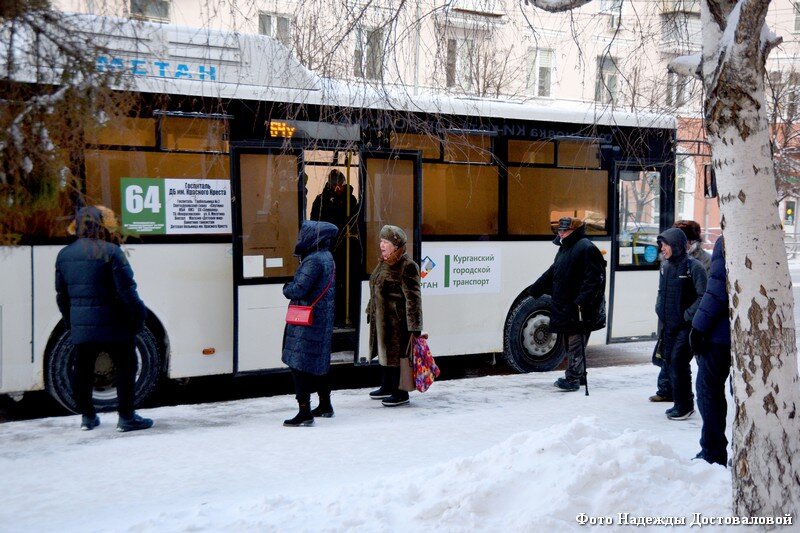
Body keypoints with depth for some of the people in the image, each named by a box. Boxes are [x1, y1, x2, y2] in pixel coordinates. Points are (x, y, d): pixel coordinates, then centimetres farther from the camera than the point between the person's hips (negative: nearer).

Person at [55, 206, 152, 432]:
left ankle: (87, 417, 23)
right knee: (126, 367, 4)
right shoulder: (110, 251, -13)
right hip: (112, 325, -6)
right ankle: (126, 417, 5)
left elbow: (61, 295, 14)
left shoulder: (64, 255, 7)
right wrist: (139, 317, -6)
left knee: (83, 370, 15)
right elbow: (126, 290, -16)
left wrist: (70, 321, 23)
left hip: (81, 326, 6)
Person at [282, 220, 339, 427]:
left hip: (307, 321, -10)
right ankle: (325, 406, 29)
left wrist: (287, 288, -2)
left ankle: (304, 412, -9)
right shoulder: (326, 257, 13)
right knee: (321, 362, 18)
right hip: (323, 319, 10)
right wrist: (292, 288, 8)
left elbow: (298, 290, -23)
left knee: (299, 364, -7)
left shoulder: (314, 260, -18)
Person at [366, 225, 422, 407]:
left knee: (396, 354, -2)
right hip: (381, 318, 9)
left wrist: (414, 326, -21)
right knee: (384, 352, 18)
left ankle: (401, 393, 8)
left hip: (397, 320, -9)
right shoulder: (384, 263, 12)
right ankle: (386, 387, 31)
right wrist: (371, 311, 23)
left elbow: (413, 298, -19)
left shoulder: (407, 266, -17)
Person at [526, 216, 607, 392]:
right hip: (565, 307, 10)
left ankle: (572, 378, 0)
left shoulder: (586, 248, -12)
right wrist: (534, 290, 29)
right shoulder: (564, 249, 18)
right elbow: (552, 273, 27)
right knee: (569, 343, 15)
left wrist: (582, 300, -25)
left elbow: (594, 279, -19)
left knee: (575, 344, -5)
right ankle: (578, 375, 25)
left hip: (580, 310, -10)